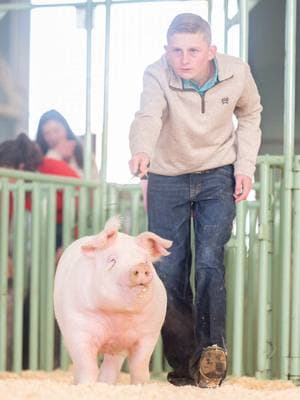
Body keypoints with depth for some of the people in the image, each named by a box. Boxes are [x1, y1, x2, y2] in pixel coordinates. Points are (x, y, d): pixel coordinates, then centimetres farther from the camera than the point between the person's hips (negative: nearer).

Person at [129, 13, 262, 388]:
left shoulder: (236, 72, -16)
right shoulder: (157, 76, -24)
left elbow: (250, 114, 5)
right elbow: (148, 115, -45)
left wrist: (245, 167, -4)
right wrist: (140, 150, -66)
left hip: (217, 175, 0)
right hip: (167, 178, 0)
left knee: (209, 262, -19)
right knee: (167, 272, 0)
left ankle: (212, 349, -13)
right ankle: (183, 364, 14)